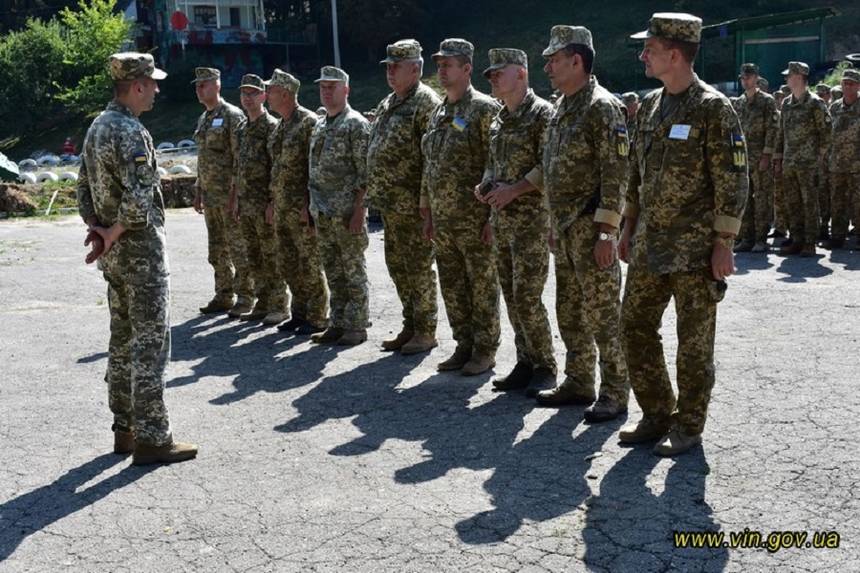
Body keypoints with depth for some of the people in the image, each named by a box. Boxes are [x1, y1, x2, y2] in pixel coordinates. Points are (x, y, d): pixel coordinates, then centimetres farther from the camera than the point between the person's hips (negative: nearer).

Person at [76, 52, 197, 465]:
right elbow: (138, 202, -25)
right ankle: (151, 438, 1)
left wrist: (97, 228, 5)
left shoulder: (97, 127, 12)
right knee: (150, 342, -4)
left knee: (123, 339, 15)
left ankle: (125, 429, 24)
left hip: (113, 255, 10)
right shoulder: (130, 132, -18)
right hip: (141, 250, -10)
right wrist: (112, 236, -12)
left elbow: (84, 190, 16)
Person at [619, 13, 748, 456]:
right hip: (648, 245, 7)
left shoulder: (713, 109, -11)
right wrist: (628, 230, 16)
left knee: (694, 341, 4)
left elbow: (733, 183, -12)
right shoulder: (649, 106, 11)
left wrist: (723, 245, -14)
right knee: (635, 328, 10)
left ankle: (688, 427, 17)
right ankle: (657, 415, 25)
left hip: (695, 250, -7)